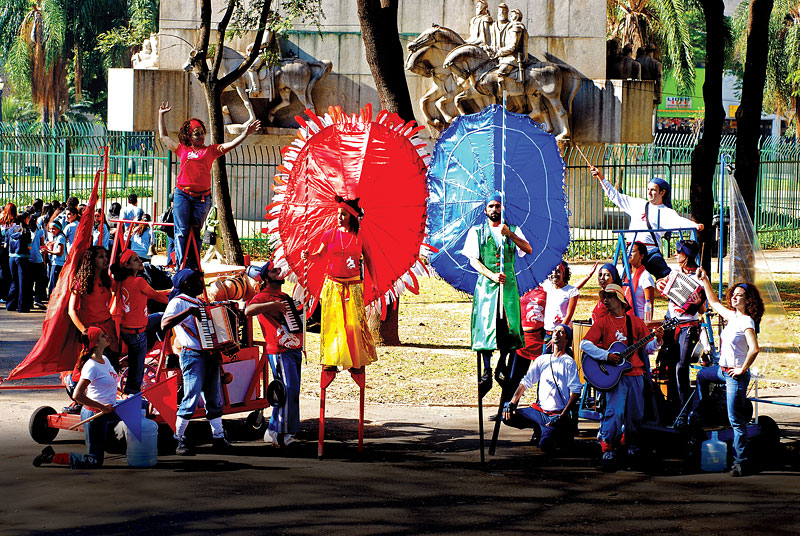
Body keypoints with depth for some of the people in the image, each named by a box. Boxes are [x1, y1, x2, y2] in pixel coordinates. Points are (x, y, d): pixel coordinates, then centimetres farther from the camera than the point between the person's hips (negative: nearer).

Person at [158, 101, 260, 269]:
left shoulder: (211, 150, 13)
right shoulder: (182, 149, 14)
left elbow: (230, 145, 6)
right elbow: (163, 137, 26)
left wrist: (245, 134, -6)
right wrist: (161, 115, 29)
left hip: (202, 197, 0)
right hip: (182, 194, 0)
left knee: (196, 232, 3)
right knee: (182, 231, -6)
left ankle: (194, 267, 5)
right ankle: (180, 266, -7)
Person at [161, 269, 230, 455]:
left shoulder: (201, 301, 19)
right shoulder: (178, 302, -6)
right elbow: (165, 324, -22)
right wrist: (188, 311, -28)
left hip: (210, 355, 8)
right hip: (193, 356, -8)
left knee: (214, 399, 11)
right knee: (191, 399, -12)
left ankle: (219, 437, 17)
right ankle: (180, 440, -6)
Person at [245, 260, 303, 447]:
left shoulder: (285, 297, 20)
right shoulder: (263, 297, -7)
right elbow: (248, 310, -29)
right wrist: (274, 305, -32)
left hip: (294, 350, 9)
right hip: (279, 352, -9)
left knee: (292, 392, 10)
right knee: (287, 390, -15)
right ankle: (277, 432, -10)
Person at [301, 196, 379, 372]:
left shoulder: (360, 237, 2)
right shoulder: (330, 235, 4)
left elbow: (368, 260, 8)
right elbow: (320, 255, 8)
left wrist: (374, 282, 5)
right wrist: (308, 256, -13)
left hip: (353, 286, -1)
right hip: (332, 284, 1)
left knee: (354, 323, -3)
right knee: (332, 322, -1)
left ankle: (358, 361, 7)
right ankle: (331, 361, 6)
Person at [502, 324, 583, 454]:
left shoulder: (568, 362, -5)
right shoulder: (542, 360, 12)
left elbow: (576, 392, -11)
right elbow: (526, 382, 11)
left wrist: (562, 417, -19)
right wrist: (512, 403, -3)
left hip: (557, 414, -5)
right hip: (539, 410, 5)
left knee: (545, 444, -29)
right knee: (506, 416, -12)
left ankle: (562, 434, 7)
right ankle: (539, 429, 11)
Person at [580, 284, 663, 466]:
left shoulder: (636, 322, 10)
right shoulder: (602, 323, 4)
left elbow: (647, 348, 11)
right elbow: (585, 344, -4)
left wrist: (657, 341, -10)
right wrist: (606, 356, -15)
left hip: (635, 374, 3)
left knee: (636, 414, 7)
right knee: (615, 412, -18)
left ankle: (629, 443, 29)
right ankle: (607, 449, -10)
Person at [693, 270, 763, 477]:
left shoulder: (747, 322, -19)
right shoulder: (732, 316, 7)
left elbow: (754, 349, -31)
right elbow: (714, 302, 24)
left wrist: (742, 370, -22)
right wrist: (705, 281, 19)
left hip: (736, 375, -10)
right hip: (723, 370, 10)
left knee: (736, 420, -8)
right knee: (702, 375, 36)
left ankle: (740, 462, -6)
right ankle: (699, 414, 52)